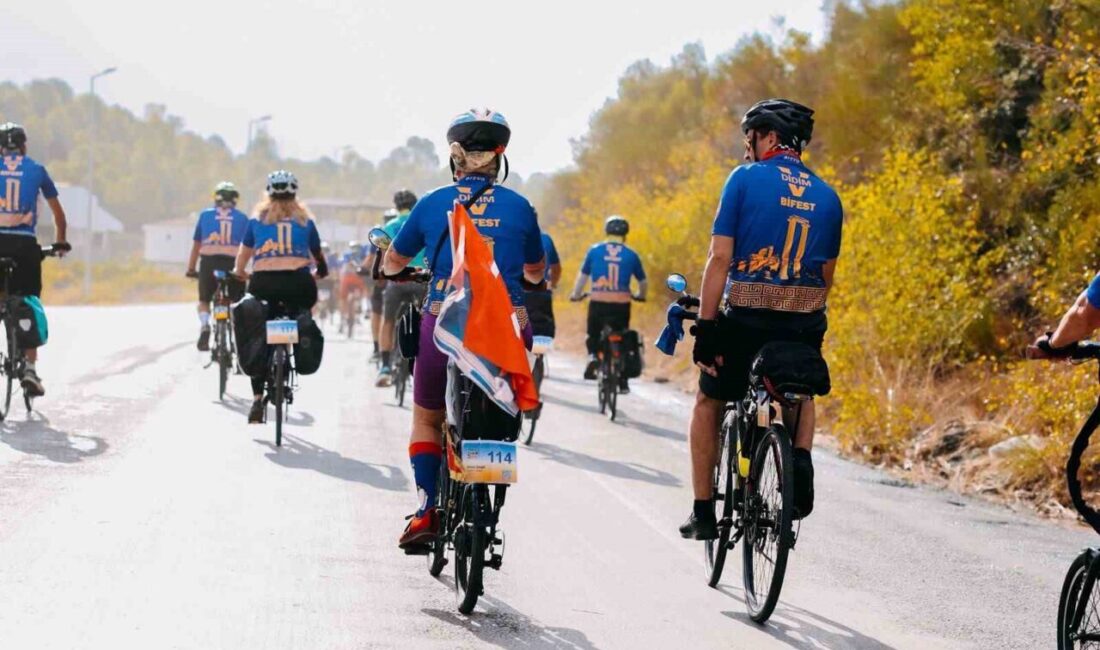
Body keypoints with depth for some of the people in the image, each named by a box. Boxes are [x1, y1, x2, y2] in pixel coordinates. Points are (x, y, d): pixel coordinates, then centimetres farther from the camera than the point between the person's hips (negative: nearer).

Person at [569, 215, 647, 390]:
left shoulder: (594, 250, 3)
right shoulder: (631, 255, 5)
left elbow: (582, 275, 9)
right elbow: (643, 282, 15)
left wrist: (576, 295, 25)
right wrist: (640, 295, 35)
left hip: (598, 302, 0)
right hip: (621, 304, 0)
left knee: (594, 335, 21)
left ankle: (592, 357, -8)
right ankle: (622, 381, 11)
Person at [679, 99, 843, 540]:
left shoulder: (745, 178, -3)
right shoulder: (827, 196, 10)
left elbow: (720, 258, -9)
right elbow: (826, 275, 13)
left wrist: (705, 327, -7)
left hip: (746, 319, -3)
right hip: (805, 323, 3)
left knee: (709, 402, 19)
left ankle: (703, 513, 16)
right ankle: (800, 460, 4)